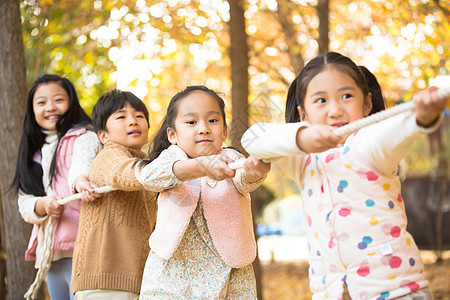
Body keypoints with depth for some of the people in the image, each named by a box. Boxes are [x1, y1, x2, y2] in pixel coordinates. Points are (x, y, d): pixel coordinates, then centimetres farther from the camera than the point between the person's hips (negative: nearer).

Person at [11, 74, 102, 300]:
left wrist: (80, 181, -48)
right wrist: (42, 205, -12)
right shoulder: (34, 151, 17)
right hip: (50, 251, 7)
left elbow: (83, 164, -25)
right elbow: (24, 202, 10)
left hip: (79, 247, -7)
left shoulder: (83, 137, -1)